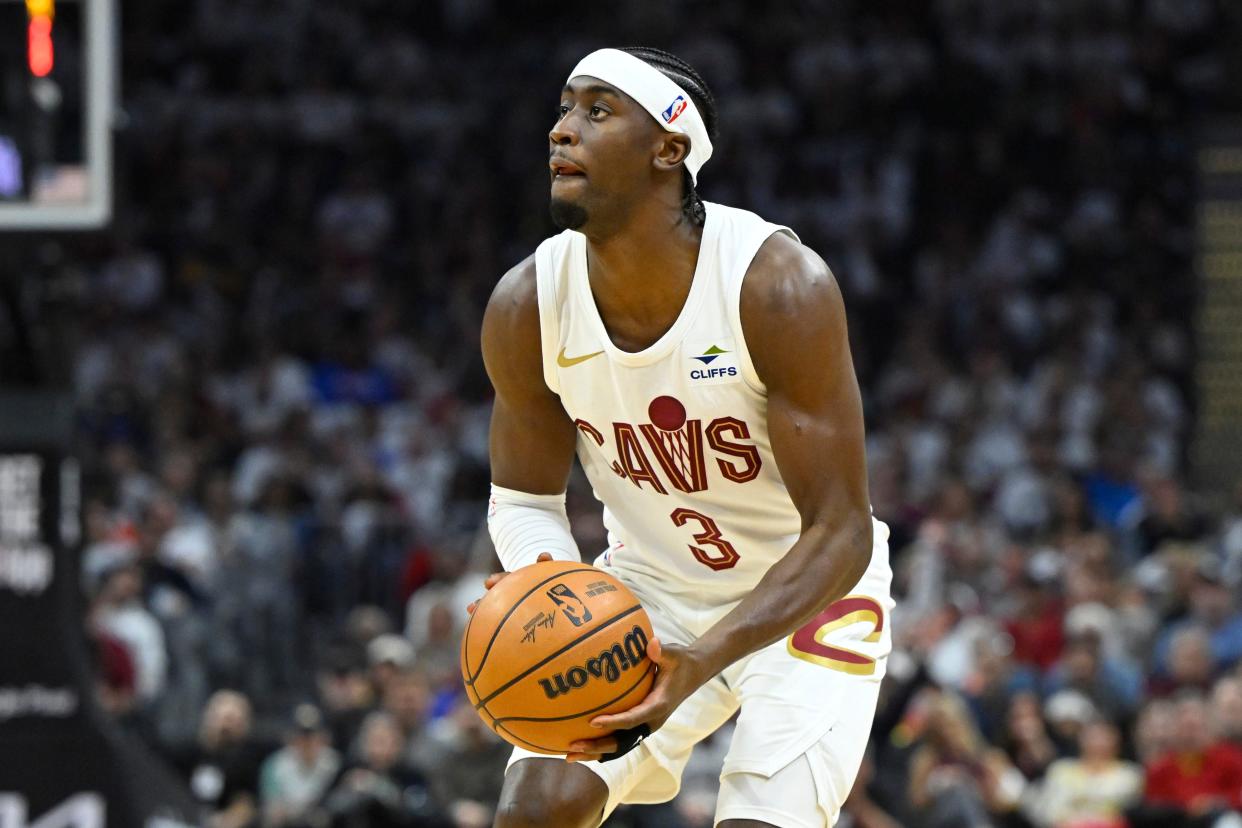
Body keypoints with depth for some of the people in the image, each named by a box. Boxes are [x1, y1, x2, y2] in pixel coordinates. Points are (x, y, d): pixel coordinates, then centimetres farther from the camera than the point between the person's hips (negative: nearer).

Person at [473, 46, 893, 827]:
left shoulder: (779, 286, -29)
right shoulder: (527, 305, -16)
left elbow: (840, 533, -26)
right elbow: (525, 497, -1)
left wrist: (703, 660, -41)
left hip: (808, 594, -4)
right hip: (648, 588, 4)